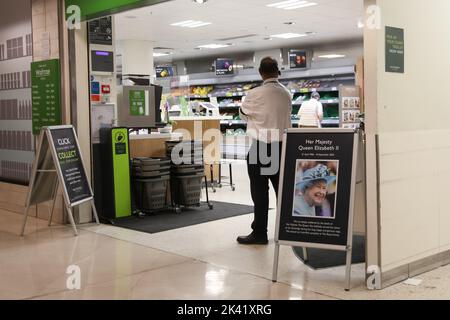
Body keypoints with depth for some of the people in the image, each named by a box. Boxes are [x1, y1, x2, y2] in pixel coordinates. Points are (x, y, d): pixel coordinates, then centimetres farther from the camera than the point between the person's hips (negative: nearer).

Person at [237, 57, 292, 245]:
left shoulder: (255, 95, -12)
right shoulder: (286, 94, 4)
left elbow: (243, 114, 5)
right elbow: (287, 116, 11)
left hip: (261, 147, -5)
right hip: (282, 146, 6)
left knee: (260, 192, 0)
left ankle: (259, 234, 4)